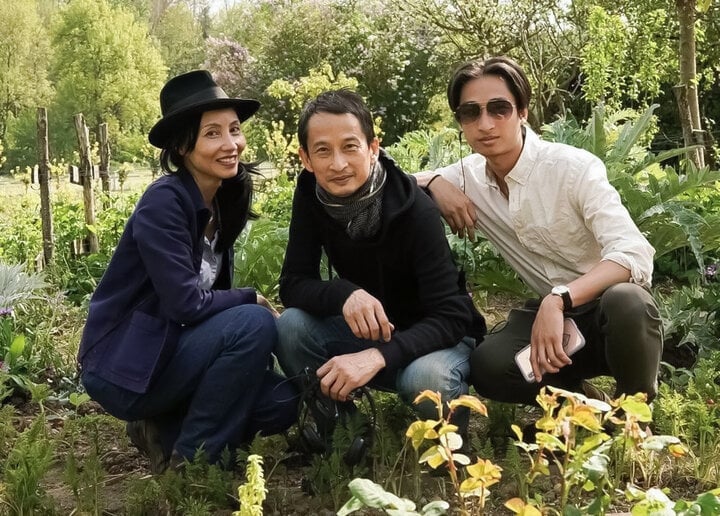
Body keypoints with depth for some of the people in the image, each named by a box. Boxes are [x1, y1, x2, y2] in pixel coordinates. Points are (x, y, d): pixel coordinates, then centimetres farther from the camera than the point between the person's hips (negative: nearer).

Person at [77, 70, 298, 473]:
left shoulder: (222, 204, 5)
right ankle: (189, 461, -10)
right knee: (253, 324, -26)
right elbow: (186, 303, -25)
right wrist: (252, 301, -10)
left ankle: (164, 430, 10)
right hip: (124, 369, -8)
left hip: (170, 352, 8)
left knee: (281, 402, -7)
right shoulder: (163, 202, -20)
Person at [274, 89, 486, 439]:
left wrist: (378, 356, -46)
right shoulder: (311, 197, -13)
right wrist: (345, 294, -37)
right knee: (291, 326, -23)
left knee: (426, 378, -37)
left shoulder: (415, 210, -27)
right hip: (368, 329, 4)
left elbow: (450, 316, -30)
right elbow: (293, 284, -15)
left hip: (435, 335, -3)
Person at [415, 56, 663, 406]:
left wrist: (559, 299, -43)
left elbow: (634, 255, -29)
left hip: (606, 308, -3)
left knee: (626, 302, -39)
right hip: (548, 310, 3)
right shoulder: (469, 175, -3)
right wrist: (435, 182, -13)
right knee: (486, 367, -28)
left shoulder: (575, 168, -19)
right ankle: (582, 399, 2)